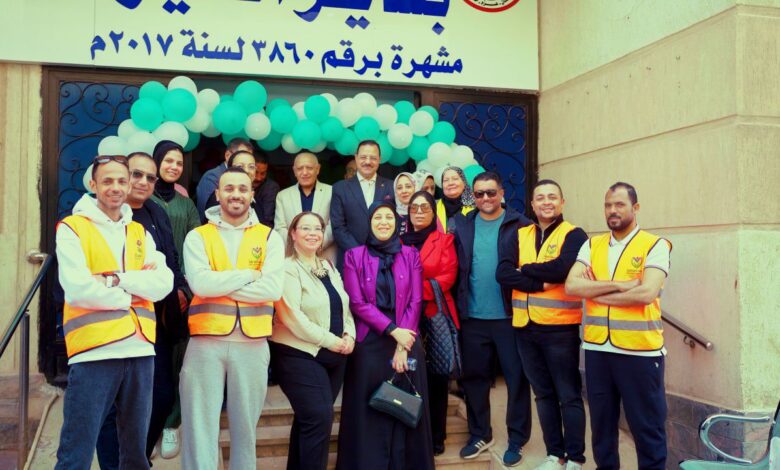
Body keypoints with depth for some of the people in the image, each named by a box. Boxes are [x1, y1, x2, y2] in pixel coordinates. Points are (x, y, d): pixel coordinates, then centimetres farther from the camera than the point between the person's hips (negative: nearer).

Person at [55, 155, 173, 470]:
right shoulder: (72, 228, 1)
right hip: (93, 352, -5)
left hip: (140, 350, 5)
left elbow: (163, 284, 0)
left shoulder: (141, 233, 15)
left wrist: (116, 279, -12)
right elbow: (78, 289, -13)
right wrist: (130, 295, -2)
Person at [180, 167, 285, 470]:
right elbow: (200, 283, -12)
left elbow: (272, 288, -8)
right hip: (206, 342, -1)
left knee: (245, 426, 12)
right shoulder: (198, 237, 5)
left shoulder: (269, 238, 6)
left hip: (252, 343, 1)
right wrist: (249, 275, -8)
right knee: (199, 428, 2)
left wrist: (220, 283, -9)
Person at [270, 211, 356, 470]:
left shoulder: (329, 267, 14)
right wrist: (330, 340, -17)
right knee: (320, 417, -14)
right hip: (300, 354, -7)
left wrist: (349, 335, -4)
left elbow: (344, 306, 16)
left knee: (309, 419, 13)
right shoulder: (287, 268, -10)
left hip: (334, 355, 7)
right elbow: (291, 316, -19)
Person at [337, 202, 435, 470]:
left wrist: (401, 346, -8)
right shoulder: (354, 256, 3)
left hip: (406, 343, 1)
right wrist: (392, 331, -14)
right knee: (369, 414, 3)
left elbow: (415, 302, 1)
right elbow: (357, 303, -5)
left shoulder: (410, 255, 7)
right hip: (369, 343, -1)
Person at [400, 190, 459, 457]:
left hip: (436, 316, -2)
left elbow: (448, 276, -6)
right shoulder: (400, 241, 13)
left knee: (436, 378, 3)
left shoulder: (444, 239, 6)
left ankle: (436, 437, 14)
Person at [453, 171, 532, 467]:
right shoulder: (462, 225, 6)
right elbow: (455, 268, 6)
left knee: (516, 378, 6)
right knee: (474, 378, 12)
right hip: (472, 317, 3)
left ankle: (517, 439, 21)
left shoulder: (520, 225, -4)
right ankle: (480, 434, 29)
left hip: (510, 315, -3)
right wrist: (457, 305, -1)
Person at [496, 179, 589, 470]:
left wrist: (525, 270, -8)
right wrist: (541, 283, -16)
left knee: (569, 395, 3)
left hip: (560, 327, -5)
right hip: (525, 327, 5)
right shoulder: (519, 236, 10)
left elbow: (562, 269, -22)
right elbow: (502, 273, -5)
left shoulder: (574, 235, -3)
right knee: (543, 394, 14)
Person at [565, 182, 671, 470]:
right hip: (597, 348, 4)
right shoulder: (592, 245, 8)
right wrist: (619, 286, -14)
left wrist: (596, 293, -10)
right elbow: (571, 286, -6)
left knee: (646, 424, 7)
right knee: (601, 420, 17)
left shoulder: (655, 245, -4)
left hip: (639, 350, -4)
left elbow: (646, 293, -19)